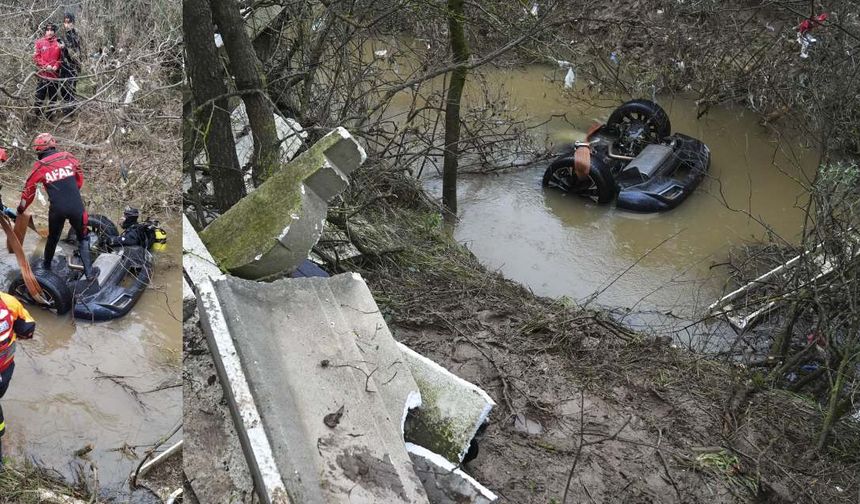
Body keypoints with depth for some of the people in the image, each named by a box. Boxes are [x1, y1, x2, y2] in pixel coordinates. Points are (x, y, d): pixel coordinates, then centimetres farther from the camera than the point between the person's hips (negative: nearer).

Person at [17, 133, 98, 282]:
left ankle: (46, 264, 46)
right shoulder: (68, 157, 2)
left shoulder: (40, 166, -1)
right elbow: (80, 177, 15)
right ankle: (89, 272, 13)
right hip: (76, 207, 0)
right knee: (83, 239, 16)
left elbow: (29, 189, 8)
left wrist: (21, 208, 24)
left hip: (57, 209, 0)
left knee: (53, 238, 26)